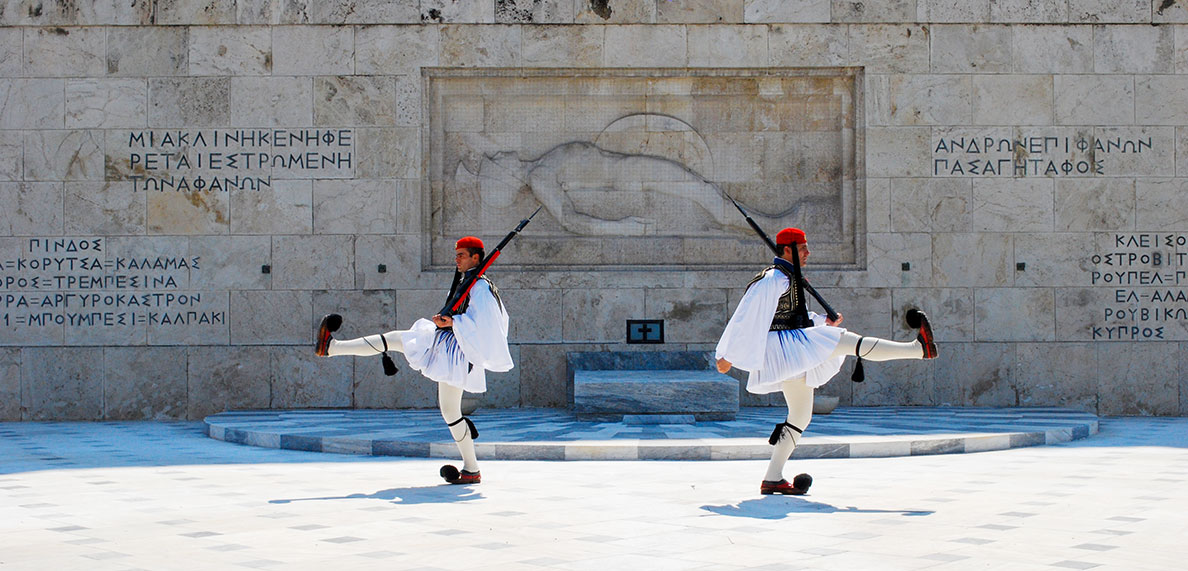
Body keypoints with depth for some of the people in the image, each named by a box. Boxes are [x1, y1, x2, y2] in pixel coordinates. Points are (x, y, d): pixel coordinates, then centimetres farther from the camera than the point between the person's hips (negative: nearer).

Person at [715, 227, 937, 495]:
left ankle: (773, 479, 10)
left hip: (794, 355, 11)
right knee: (845, 340, -19)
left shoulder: (789, 277, 21)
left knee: (801, 414, 11)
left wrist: (824, 322, 12)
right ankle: (920, 348, -25)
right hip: (778, 345, -11)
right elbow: (746, 317, -13)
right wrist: (728, 356, -13)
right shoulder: (774, 278, -11)